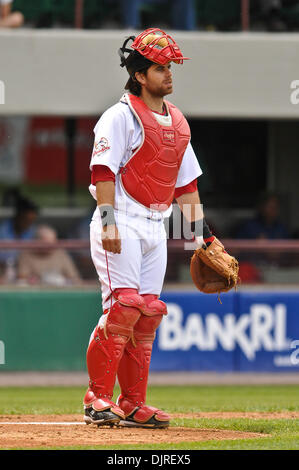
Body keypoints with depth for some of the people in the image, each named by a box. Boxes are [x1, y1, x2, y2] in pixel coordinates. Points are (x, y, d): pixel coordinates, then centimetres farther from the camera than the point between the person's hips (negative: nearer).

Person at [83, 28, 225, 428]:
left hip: (156, 226, 7)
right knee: (122, 308, -15)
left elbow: (186, 181, 21)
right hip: (123, 224, -7)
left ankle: (133, 405, 8)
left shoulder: (177, 121, 16)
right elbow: (104, 171, -14)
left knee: (148, 314, 4)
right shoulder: (121, 115, -7)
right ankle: (97, 399, -10)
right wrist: (108, 221, -23)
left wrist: (201, 232, 16)